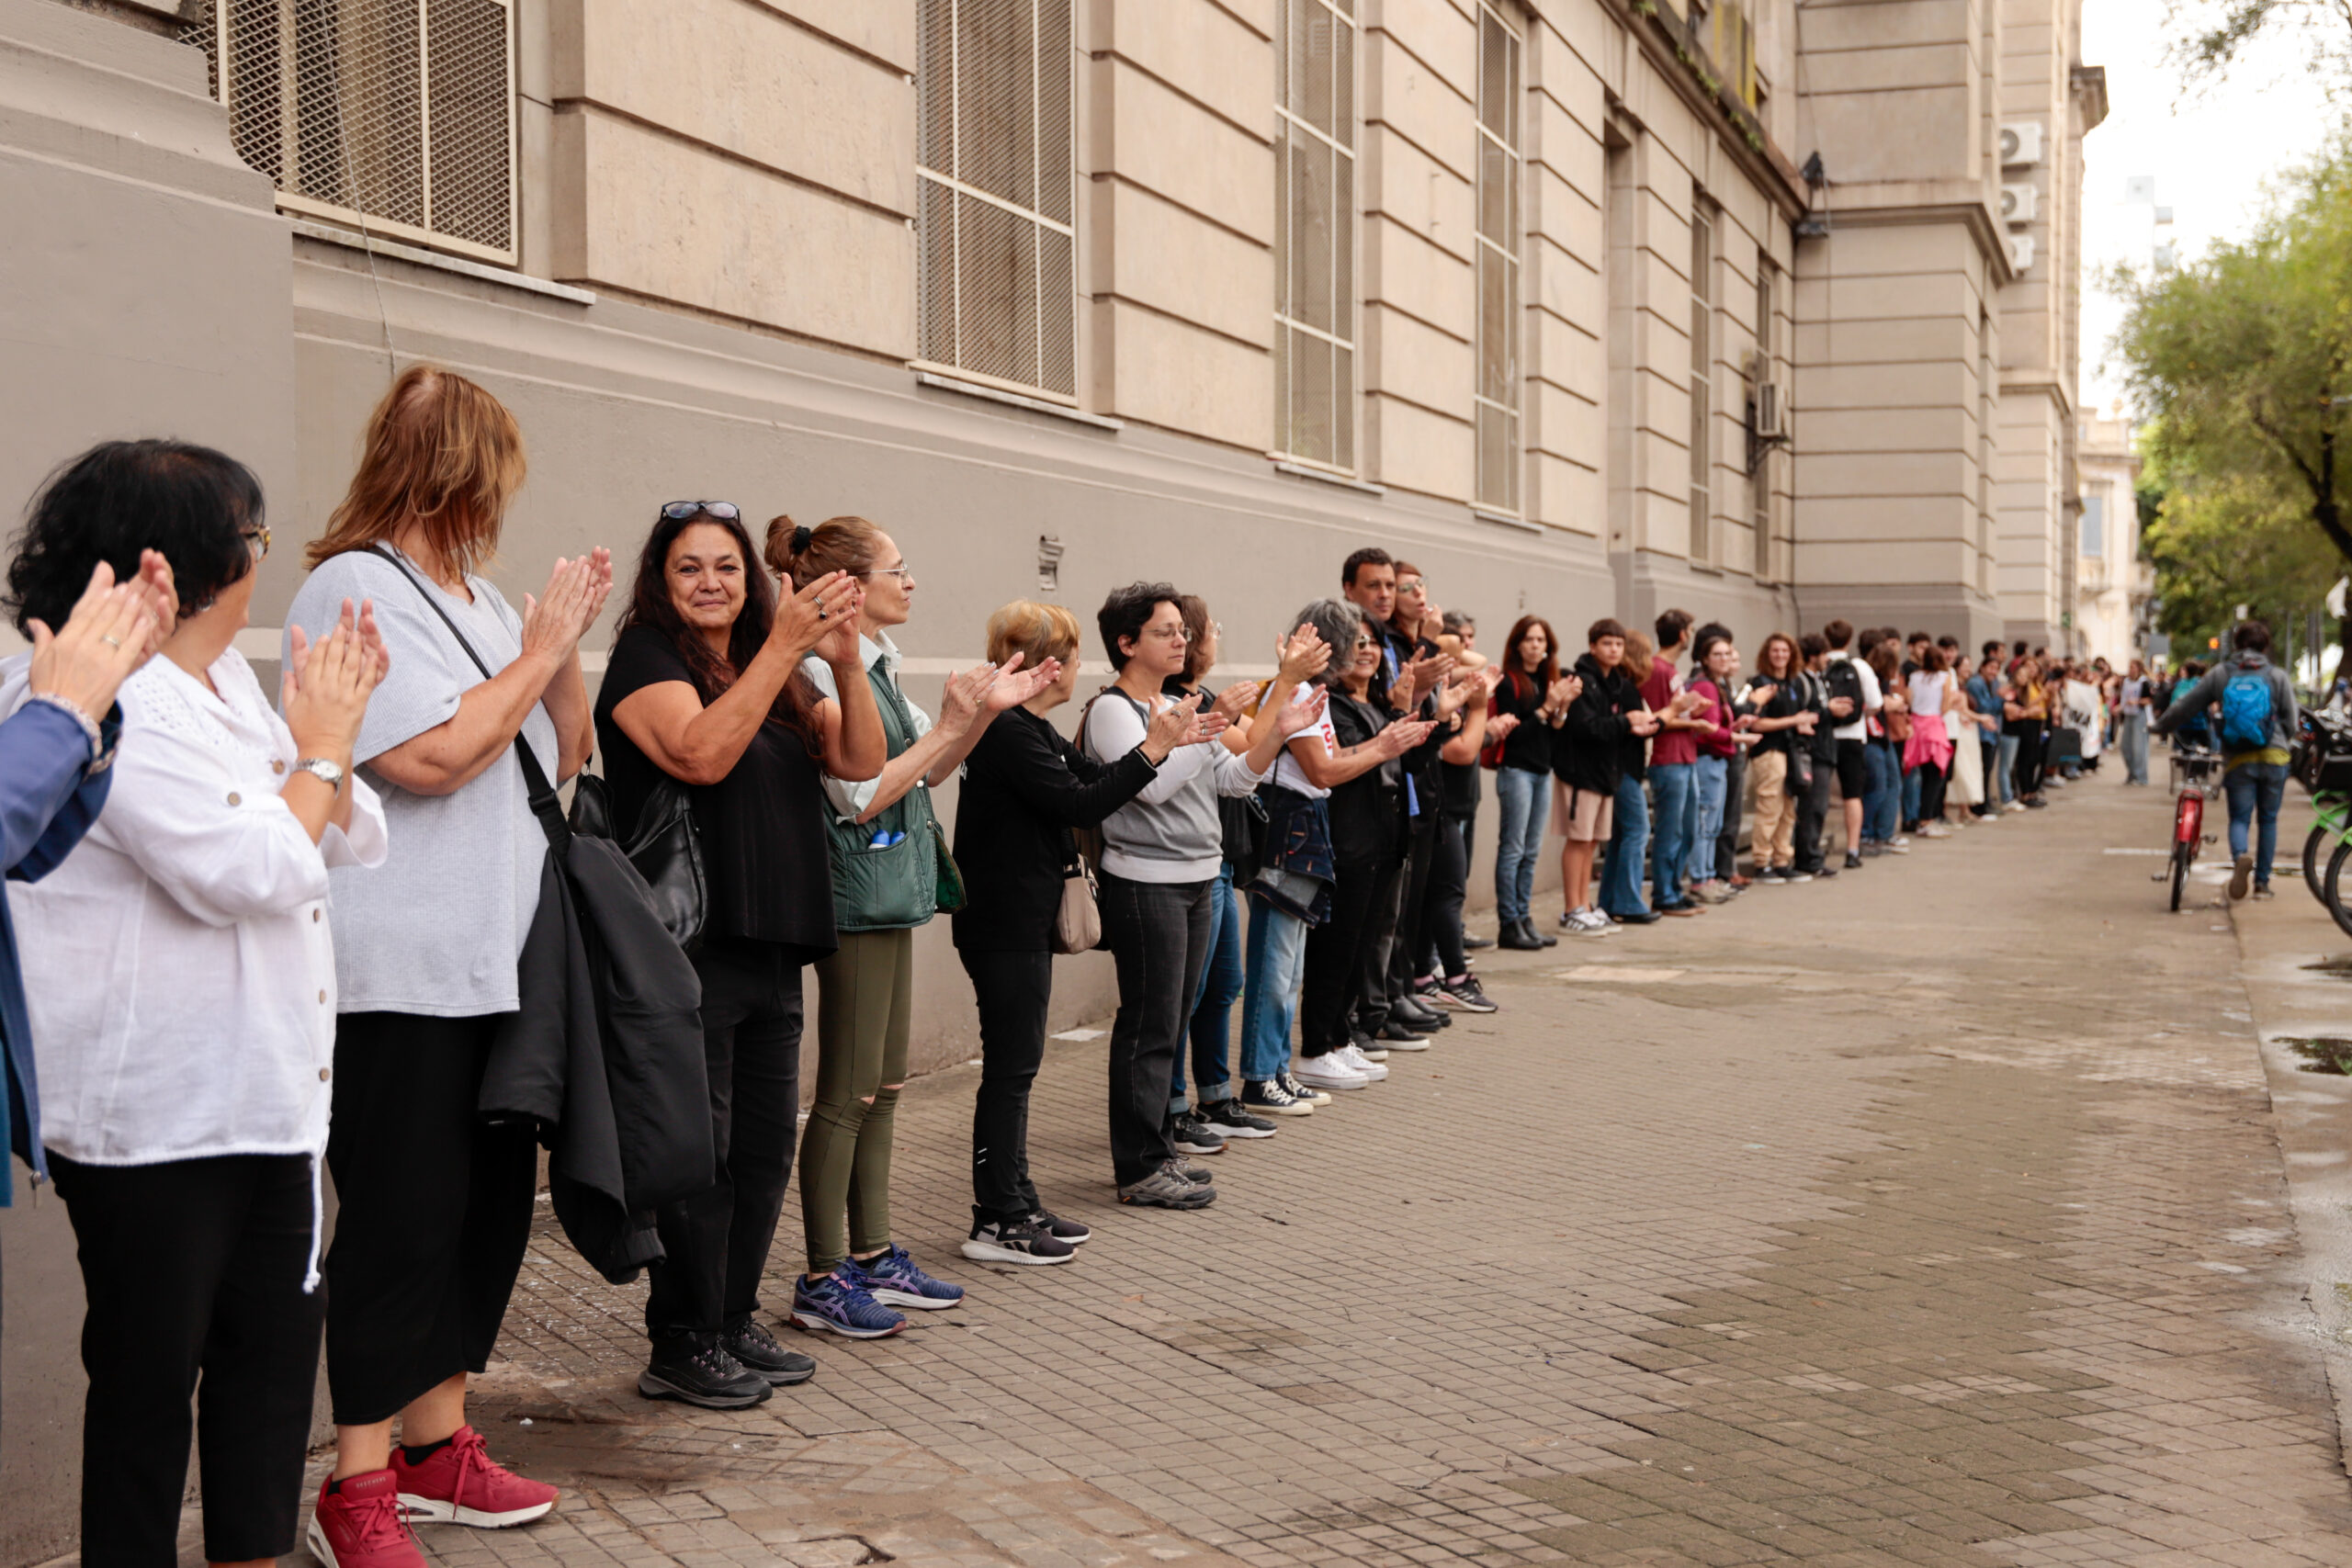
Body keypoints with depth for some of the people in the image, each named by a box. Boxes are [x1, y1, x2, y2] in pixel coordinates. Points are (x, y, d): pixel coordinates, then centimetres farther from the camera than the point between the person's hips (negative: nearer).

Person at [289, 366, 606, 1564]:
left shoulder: (480, 598, 17)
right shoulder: (354, 589, -10)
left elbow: (565, 754, 20)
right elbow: (432, 757, -20)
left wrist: (570, 639, 6)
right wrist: (541, 649, -10)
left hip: (497, 966, 9)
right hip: (398, 978, -9)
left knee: (491, 1209, 12)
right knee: (401, 1225, -5)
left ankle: (436, 1448, 25)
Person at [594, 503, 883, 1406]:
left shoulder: (776, 678, 17)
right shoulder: (647, 657, -3)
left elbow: (861, 762, 7)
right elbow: (702, 754, -20)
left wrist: (845, 665, -9)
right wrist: (782, 648, -22)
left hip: (773, 948, 7)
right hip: (688, 948, -7)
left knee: (766, 1143, 11)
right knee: (697, 1148, -4)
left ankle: (734, 1322, 23)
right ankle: (681, 1347, 5)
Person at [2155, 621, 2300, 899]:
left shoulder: (2219, 673, 4)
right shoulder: (2278, 676, 3)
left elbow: (2185, 706, 8)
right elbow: (2292, 722, 4)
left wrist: (2161, 727, 23)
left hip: (2238, 760, 0)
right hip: (2274, 757, 0)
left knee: (2239, 818, 4)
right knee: (2268, 820, 13)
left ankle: (2240, 856, -29)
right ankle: (2262, 882, 14)